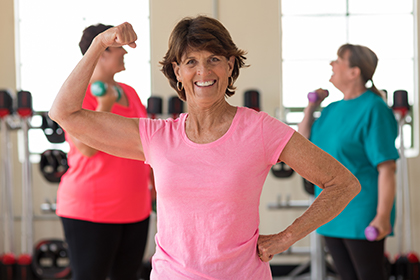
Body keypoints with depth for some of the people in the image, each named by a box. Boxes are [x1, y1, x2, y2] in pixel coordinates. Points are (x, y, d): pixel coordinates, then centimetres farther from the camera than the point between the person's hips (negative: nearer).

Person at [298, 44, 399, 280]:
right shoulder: (332, 110, 12)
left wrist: (383, 216, -23)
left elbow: (387, 167, -18)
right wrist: (310, 109, 10)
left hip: (361, 215, -8)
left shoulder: (373, 109, -13)